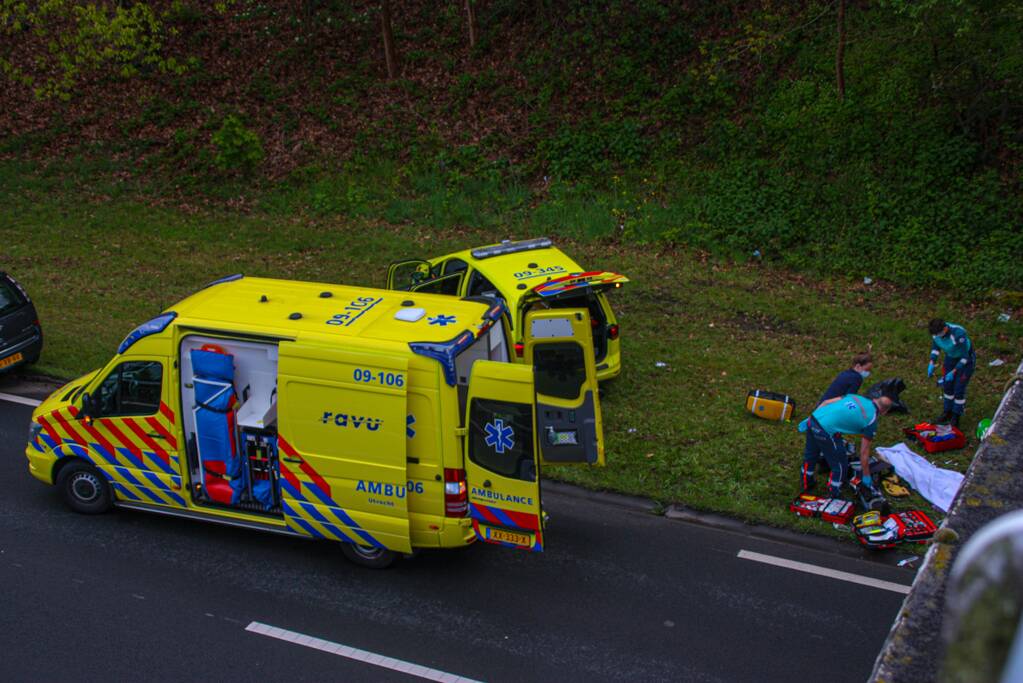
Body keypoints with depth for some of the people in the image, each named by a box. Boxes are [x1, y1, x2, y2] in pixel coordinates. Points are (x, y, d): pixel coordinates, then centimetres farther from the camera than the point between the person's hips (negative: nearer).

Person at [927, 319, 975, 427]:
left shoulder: (958, 334, -39)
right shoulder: (936, 331, -20)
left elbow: (965, 357, -28)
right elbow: (935, 347, 1)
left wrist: (953, 372, -27)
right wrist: (931, 363, -11)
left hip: (966, 359, -6)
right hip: (951, 357, 6)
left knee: (959, 389, -3)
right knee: (947, 385, 11)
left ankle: (955, 418, 13)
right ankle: (947, 413, 30)